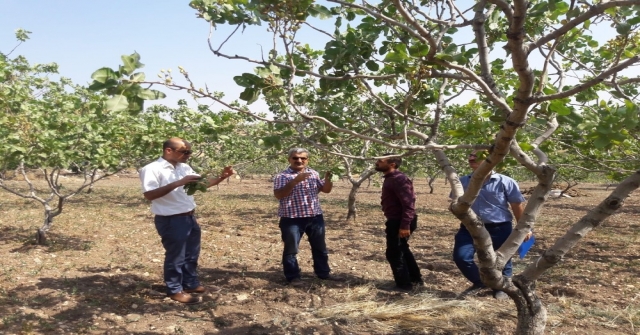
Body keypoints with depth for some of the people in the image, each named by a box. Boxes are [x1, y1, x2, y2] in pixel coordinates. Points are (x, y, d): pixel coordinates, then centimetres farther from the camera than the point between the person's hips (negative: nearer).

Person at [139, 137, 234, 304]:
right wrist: (178, 183, -31)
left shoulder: (184, 167, 8)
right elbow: (149, 194, -26)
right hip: (170, 221, -8)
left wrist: (221, 177, -2)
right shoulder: (152, 169, -15)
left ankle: (192, 284, 37)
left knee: (192, 255, 20)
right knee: (175, 257, 7)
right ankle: (175, 290, 25)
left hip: (189, 218, 8)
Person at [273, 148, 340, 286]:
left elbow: (326, 190, 12)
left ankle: (324, 272, 31)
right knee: (291, 249, 3)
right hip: (292, 219, -5)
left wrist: (328, 179, -10)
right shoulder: (282, 176, -9)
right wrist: (295, 181, -29)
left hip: (315, 217, 5)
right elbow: (278, 195, -21)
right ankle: (293, 277, 17)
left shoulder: (313, 173, 9)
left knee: (320, 247, 16)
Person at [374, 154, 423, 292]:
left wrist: (405, 225, -30)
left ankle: (404, 284, 13)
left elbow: (408, 203, -27)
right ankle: (415, 279, 36)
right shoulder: (390, 178, 12)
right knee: (402, 250, 22)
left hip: (399, 222, -11)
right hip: (396, 221, 11)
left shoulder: (399, 179, -21)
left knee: (394, 253, 0)